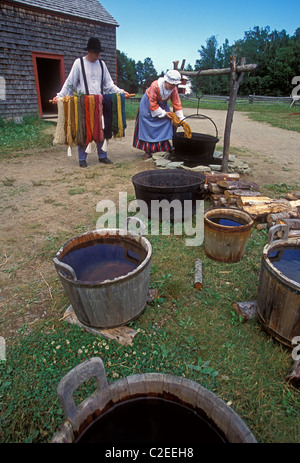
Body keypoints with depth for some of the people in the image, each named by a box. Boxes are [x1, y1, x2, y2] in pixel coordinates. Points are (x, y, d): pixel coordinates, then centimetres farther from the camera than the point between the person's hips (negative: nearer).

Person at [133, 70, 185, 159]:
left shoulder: (173, 89, -16)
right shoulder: (155, 86, -32)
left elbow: (177, 103, -12)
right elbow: (152, 104, -28)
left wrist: (181, 119, -19)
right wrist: (163, 113, -27)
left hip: (162, 104, 5)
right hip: (148, 105, -5)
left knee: (166, 123, -4)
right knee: (148, 129, -6)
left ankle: (164, 148, 5)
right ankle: (148, 151, 0)